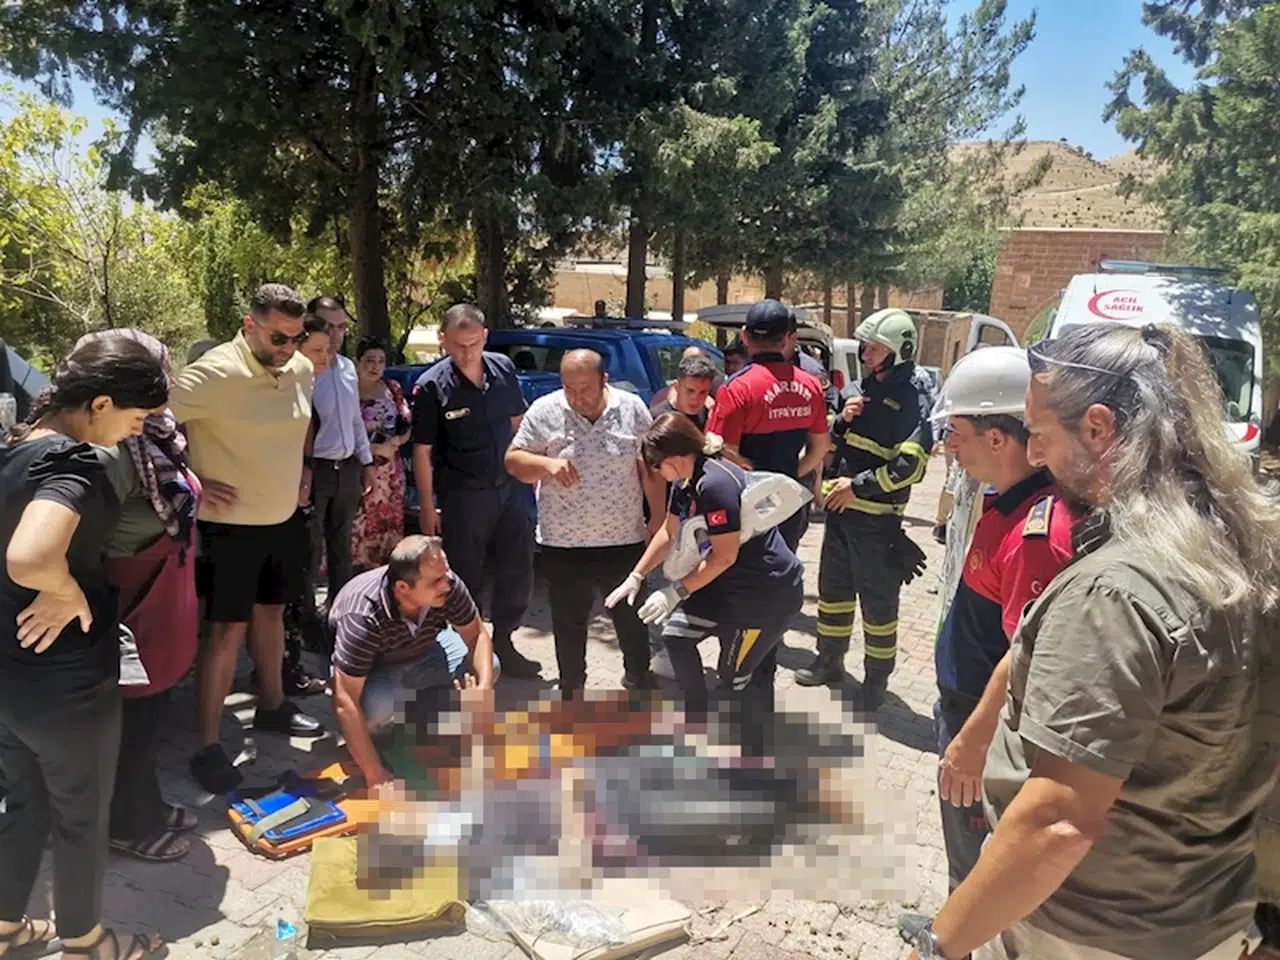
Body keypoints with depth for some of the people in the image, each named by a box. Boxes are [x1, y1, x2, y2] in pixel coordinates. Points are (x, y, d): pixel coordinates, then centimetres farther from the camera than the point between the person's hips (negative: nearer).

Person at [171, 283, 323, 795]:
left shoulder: (301, 371, 1)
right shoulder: (215, 373, -21)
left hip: (282, 519, 7)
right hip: (231, 525, -7)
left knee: (271, 612, 19)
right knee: (227, 631, -3)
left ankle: (272, 706, 37)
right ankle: (207, 747, 9)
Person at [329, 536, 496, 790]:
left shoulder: (448, 586, -30)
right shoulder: (363, 619, -40)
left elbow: (477, 634, -14)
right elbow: (344, 701, -38)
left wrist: (484, 686, -32)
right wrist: (374, 774, -37)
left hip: (420, 651, 5)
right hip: (372, 669, -4)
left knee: (488, 666, -15)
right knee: (376, 706, -36)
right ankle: (366, 738, 1)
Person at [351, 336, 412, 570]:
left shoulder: (392, 388, 9)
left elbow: (407, 426, 14)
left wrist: (396, 441, -7)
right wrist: (376, 449, -14)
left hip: (391, 471, 5)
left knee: (389, 524, 9)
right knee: (358, 528, -6)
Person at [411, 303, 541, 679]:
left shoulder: (503, 369, -1)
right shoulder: (432, 386, -13)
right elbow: (422, 451, -9)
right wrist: (427, 507, -9)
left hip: (509, 487, 5)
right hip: (463, 496, -4)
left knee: (518, 570, 11)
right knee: (466, 577, 6)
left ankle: (503, 644, 29)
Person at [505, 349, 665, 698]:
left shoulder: (633, 409, -4)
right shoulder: (544, 411, -7)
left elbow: (651, 471, 2)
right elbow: (513, 460, -2)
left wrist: (658, 522, 1)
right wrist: (547, 464, -22)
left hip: (624, 540, 1)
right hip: (563, 545, 0)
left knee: (632, 615, 17)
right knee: (569, 624, 14)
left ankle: (639, 673, 42)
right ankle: (572, 688, 34)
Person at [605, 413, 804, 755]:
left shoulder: (714, 484, -27)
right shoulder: (687, 479, 2)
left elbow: (725, 556, -24)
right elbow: (668, 533, 13)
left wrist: (676, 592, -18)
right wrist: (635, 578, 14)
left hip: (769, 592, -10)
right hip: (731, 583, 10)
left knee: (735, 676, 2)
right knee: (676, 635, 11)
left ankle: (756, 759, 21)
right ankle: (697, 721, 27)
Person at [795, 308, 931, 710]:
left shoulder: (911, 402, -12)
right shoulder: (863, 390, 12)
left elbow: (909, 466, -21)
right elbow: (836, 443, 19)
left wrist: (858, 485, -19)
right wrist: (842, 421, -2)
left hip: (877, 519, -8)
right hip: (841, 508, 8)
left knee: (878, 600, 3)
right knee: (833, 586, 18)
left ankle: (877, 679, 16)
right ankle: (830, 659, 34)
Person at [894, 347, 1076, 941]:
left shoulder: (1037, 531, -30)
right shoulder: (1008, 501, 2)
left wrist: (972, 743, -22)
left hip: (988, 727, -10)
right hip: (965, 705, 10)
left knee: (979, 858, 11)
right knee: (966, 849, 28)